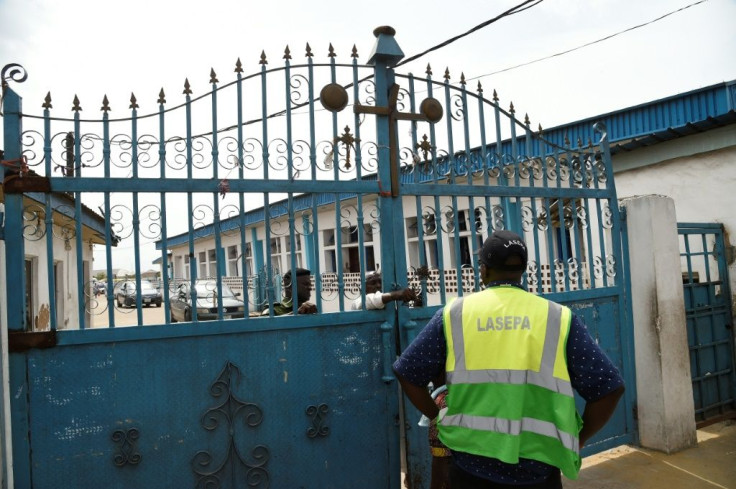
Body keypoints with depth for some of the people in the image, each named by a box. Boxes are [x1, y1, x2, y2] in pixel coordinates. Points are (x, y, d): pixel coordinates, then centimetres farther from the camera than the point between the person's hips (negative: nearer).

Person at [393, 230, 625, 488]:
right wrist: (578, 439, 12)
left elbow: (408, 373, 2)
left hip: (471, 464, 1)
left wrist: (439, 417, 14)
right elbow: (608, 386, -1)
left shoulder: (454, 314, 1)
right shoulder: (559, 317, 0)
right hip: (537, 466, 0)